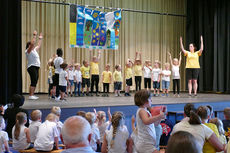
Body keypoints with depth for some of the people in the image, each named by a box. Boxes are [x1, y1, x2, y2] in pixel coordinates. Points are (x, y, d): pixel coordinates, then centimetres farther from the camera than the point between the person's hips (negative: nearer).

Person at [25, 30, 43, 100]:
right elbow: (32, 43, -22)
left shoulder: (34, 50, 18)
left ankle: (32, 95, 12)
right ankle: (31, 95, -12)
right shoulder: (28, 51, -7)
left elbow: (39, 45, 34)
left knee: (35, 82, 8)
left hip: (36, 68, 9)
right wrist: (34, 36, -18)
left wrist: (40, 38, 38)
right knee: (33, 82, -13)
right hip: (32, 67, -9)